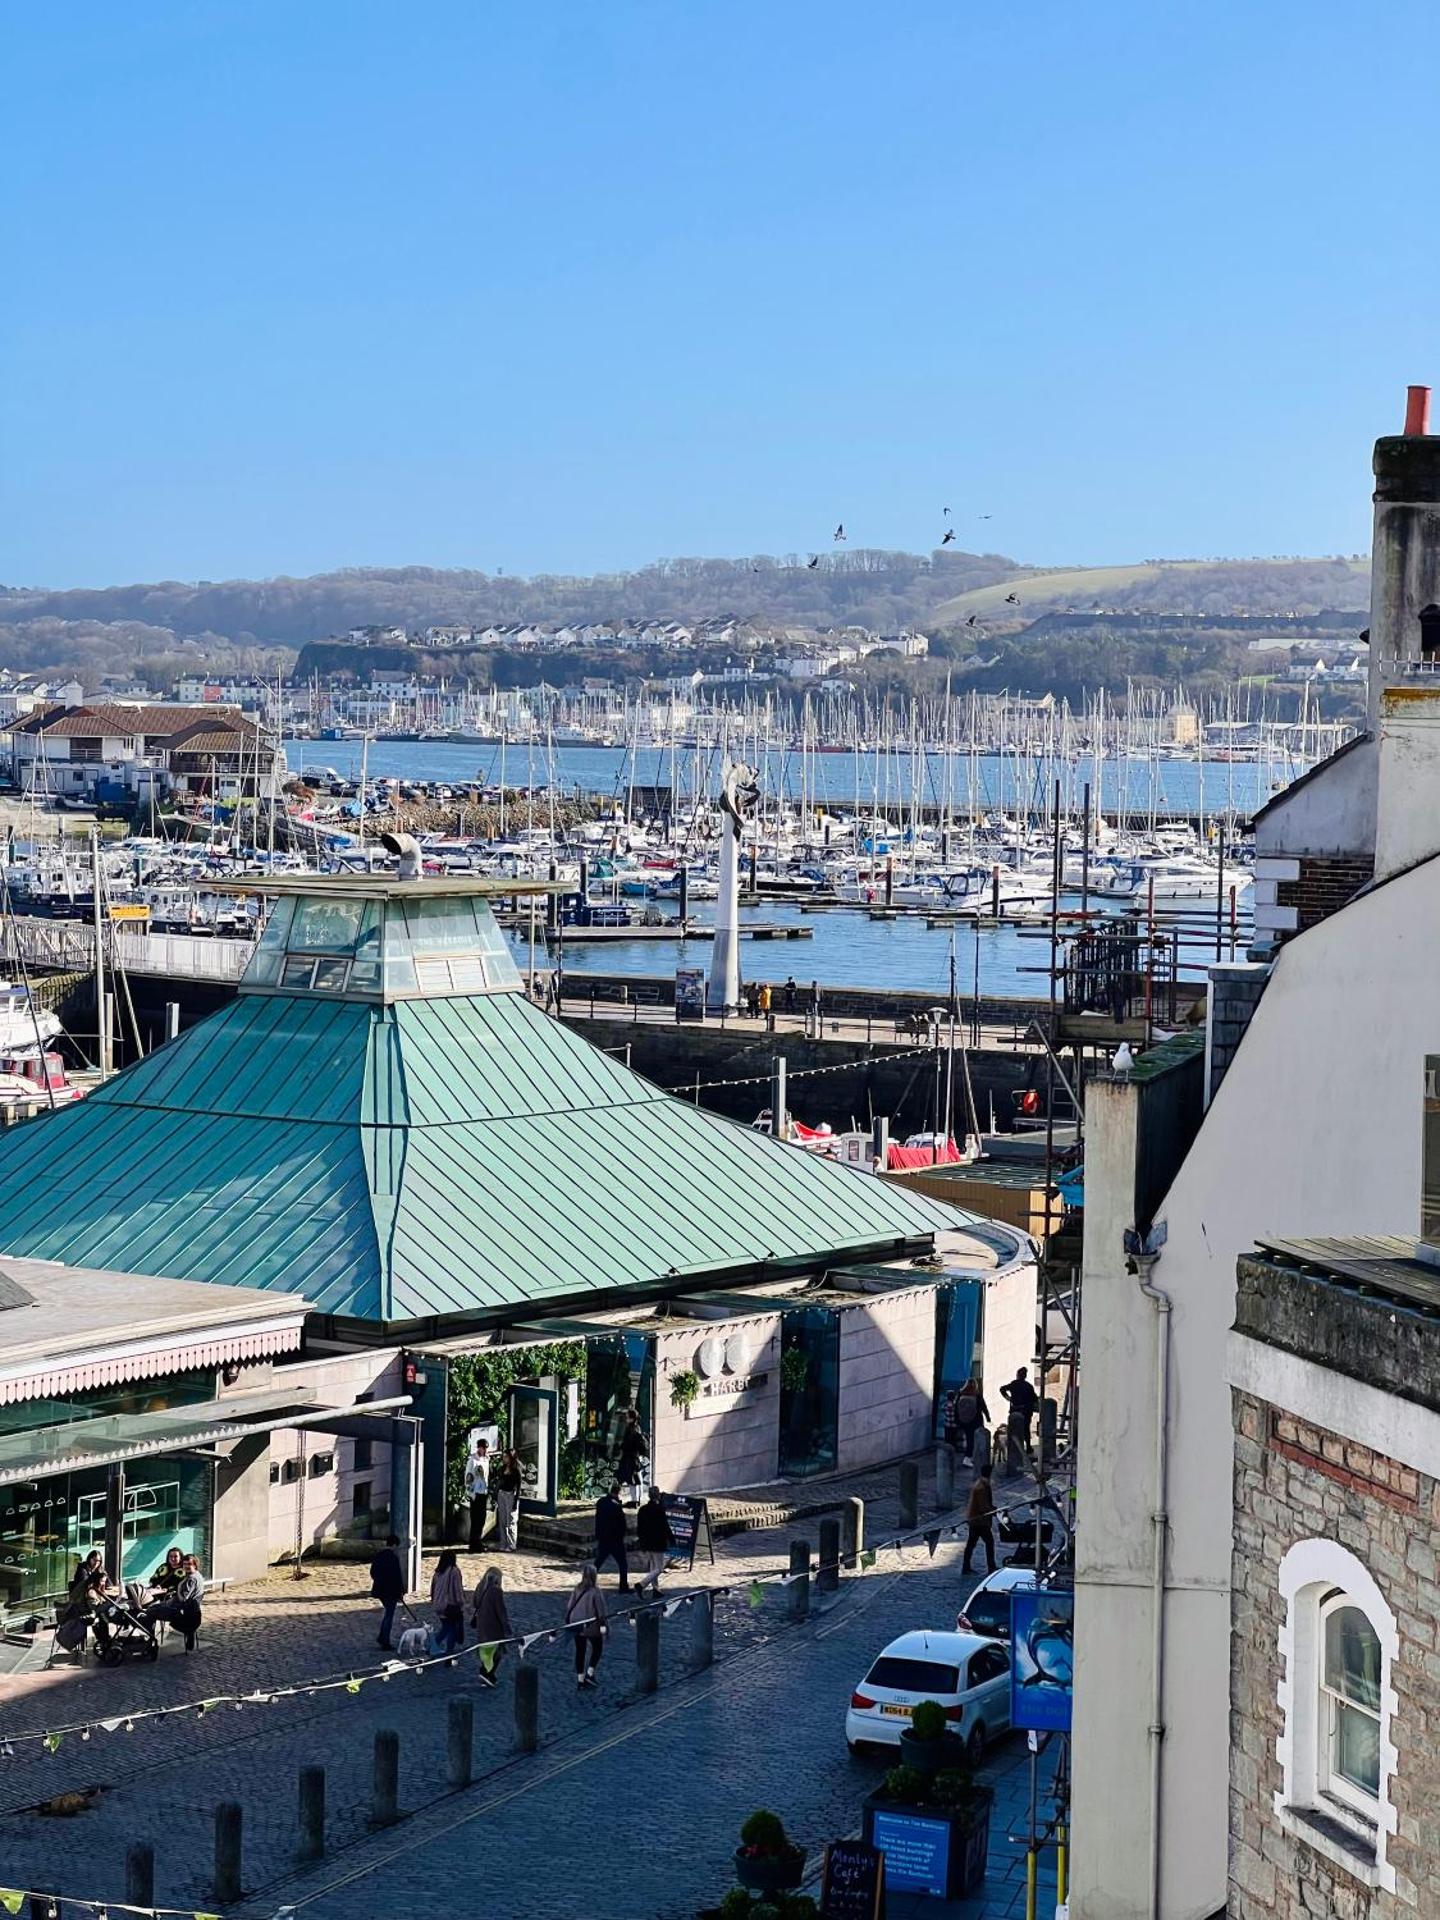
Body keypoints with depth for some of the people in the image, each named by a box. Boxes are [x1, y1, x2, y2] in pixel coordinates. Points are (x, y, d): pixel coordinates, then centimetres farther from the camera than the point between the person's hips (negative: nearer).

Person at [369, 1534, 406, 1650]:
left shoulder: (378, 1556, 4)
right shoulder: (393, 1558, -19)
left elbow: (372, 1572, 12)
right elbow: (398, 1576, -18)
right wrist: (401, 1592, -9)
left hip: (380, 1590, 7)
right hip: (391, 1591, -7)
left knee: (387, 1613, 23)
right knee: (389, 1616, 3)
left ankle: (381, 1639, 23)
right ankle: (385, 1643, 7)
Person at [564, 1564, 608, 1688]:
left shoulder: (577, 1590, 1)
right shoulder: (595, 1591, -15)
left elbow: (569, 1606, 5)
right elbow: (600, 1610, -15)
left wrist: (567, 1622, 14)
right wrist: (602, 1624, -10)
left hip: (576, 1625, 5)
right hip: (591, 1626, -5)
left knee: (580, 1651, 12)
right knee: (597, 1648, 14)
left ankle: (580, 1678, 15)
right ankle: (589, 1673, 2)